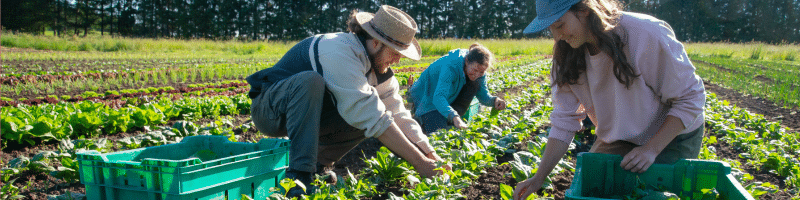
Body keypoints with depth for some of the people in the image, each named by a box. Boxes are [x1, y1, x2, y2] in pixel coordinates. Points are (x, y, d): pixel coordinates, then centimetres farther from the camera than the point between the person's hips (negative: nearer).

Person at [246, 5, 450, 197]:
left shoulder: (377, 65, -2)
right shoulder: (340, 51, -30)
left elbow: (399, 115, -3)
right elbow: (373, 118, -35)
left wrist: (432, 156, -14)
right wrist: (419, 163, -33)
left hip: (305, 114, 8)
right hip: (268, 109, -8)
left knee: (369, 112, -9)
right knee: (311, 81, -37)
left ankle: (318, 164, -2)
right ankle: (299, 176, -33)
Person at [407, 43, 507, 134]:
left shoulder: (478, 72, -17)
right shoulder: (451, 66, -38)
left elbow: (483, 96, -7)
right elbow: (438, 97, -49)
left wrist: (494, 100, -31)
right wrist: (454, 117, -64)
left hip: (450, 97, 7)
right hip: (428, 97, -7)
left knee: (476, 82, -18)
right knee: (438, 128, -29)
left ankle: (450, 120, -11)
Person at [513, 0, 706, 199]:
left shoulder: (647, 34, -29)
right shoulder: (567, 56, -13)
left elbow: (690, 99, -20)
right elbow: (564, 121, -9)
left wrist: (651, 149, -28)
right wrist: (538, 178, -14)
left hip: (672, 138, -4)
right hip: (617, 139, 4)